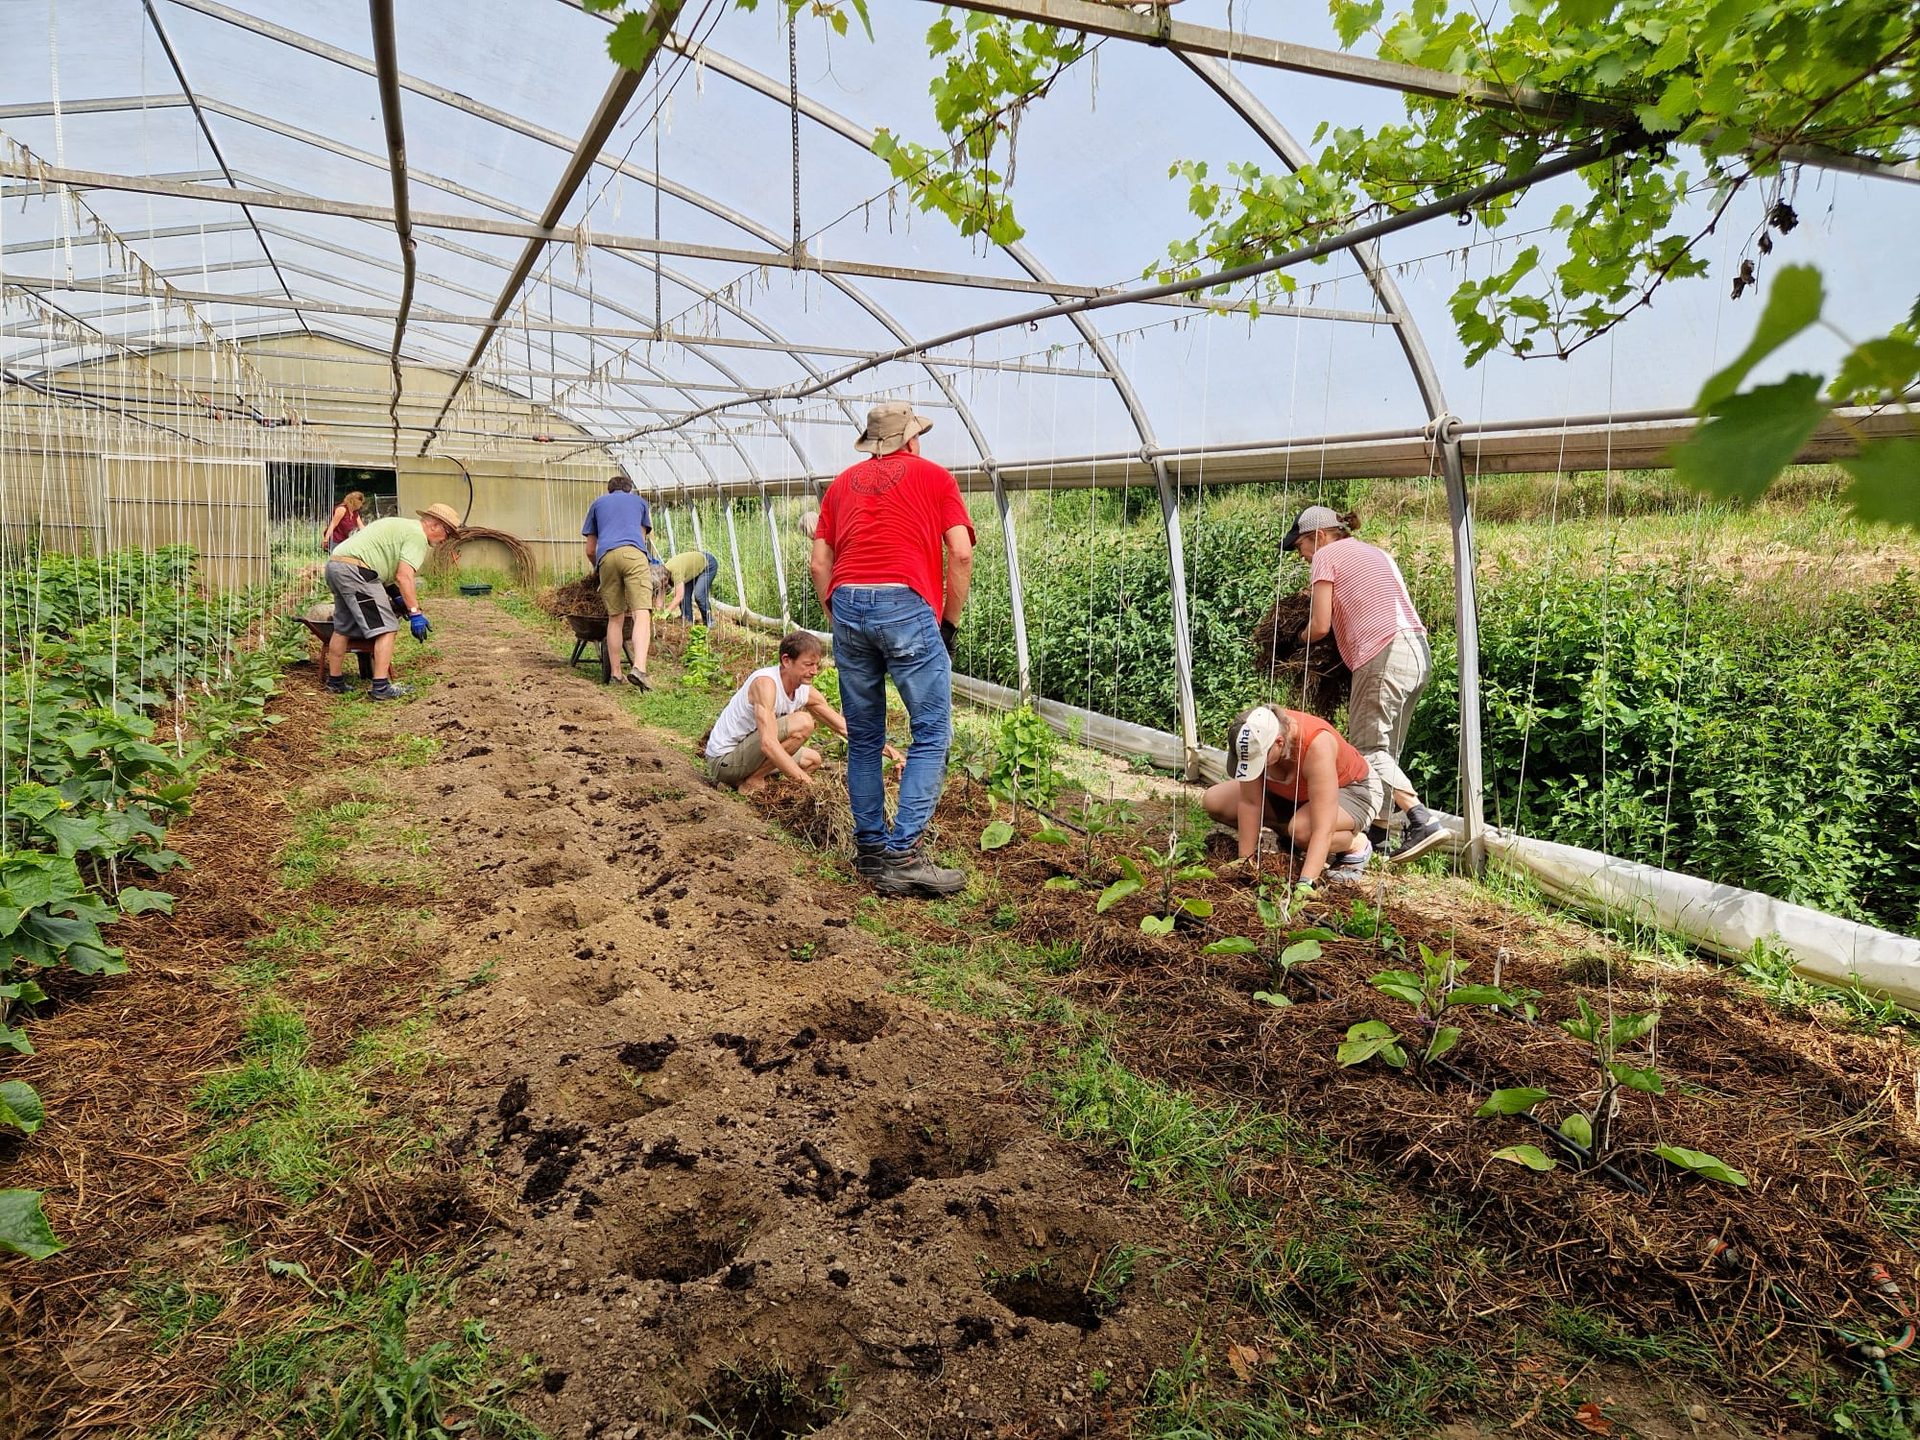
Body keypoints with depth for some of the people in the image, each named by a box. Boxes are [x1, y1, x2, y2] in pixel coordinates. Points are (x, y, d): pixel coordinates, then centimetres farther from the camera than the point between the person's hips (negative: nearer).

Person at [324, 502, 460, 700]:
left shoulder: (405, 526, 25)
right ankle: (381, 687, -11)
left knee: (343, 628, 22)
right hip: (355, 570, -11)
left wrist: (398, 598, 31)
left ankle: (335, 682, 32)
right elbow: (404, 576, -17)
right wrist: (415, 613, -17)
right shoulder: (417, 536, -6)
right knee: (387, 628, -7)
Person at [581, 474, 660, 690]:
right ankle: (639, 668, -30)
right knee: (641, 614, -12)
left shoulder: (597, 504, 31)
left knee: (615, 617, 10)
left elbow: (590, 551, 30)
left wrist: (599, 568, 47)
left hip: (606, 556, 2)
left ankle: (615, 673, 10)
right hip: (634, 553, -2)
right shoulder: (639, 502, 30)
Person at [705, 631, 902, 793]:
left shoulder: (807, 693, 0)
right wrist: (807, 781, -41)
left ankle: (745, 778, 10)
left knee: (812, 759, 20)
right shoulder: (765, 682, -25)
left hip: (745, 753, 9)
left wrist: (886, 748, -4)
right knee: (803, 722, -22)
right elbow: (768, 744, -36)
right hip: (724, 759, -9)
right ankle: (753, 782, -12)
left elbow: (845, 728, 6)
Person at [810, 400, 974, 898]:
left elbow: (819, 564, 16)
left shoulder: (843, 483, 22)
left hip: (847, 603, 5)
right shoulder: (934, 477, 12)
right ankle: (903, 856, -8)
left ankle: (870, 850, 17)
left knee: (863, 739, 13)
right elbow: (961, 554, 0)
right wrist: (949, 622, 7)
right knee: (932, 734, -1)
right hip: (907, 605, -5)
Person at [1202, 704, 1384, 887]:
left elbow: (1323, 830, -44)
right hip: (1292, 793, 6)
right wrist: (1245, 860, -21)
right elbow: (1250, 803, -20)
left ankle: (1357, 845, -8)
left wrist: (1306, 884, -49)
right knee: (1213, 801, -8)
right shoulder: (1256, 739, -28)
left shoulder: (1317, 745, -41)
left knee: (1302, 829, -39)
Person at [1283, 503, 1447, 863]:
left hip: (1385, 654, -9)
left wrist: (1300, 639, 18)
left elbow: (1319, 627, -3)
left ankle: (1422, 820, -18)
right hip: (1418, 649, 9)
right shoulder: (1376, 552, 28)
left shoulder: (1326, 556, 4)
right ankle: (1378, 830, 14)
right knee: (1385, 747, 12)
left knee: (1368, 746, -5)